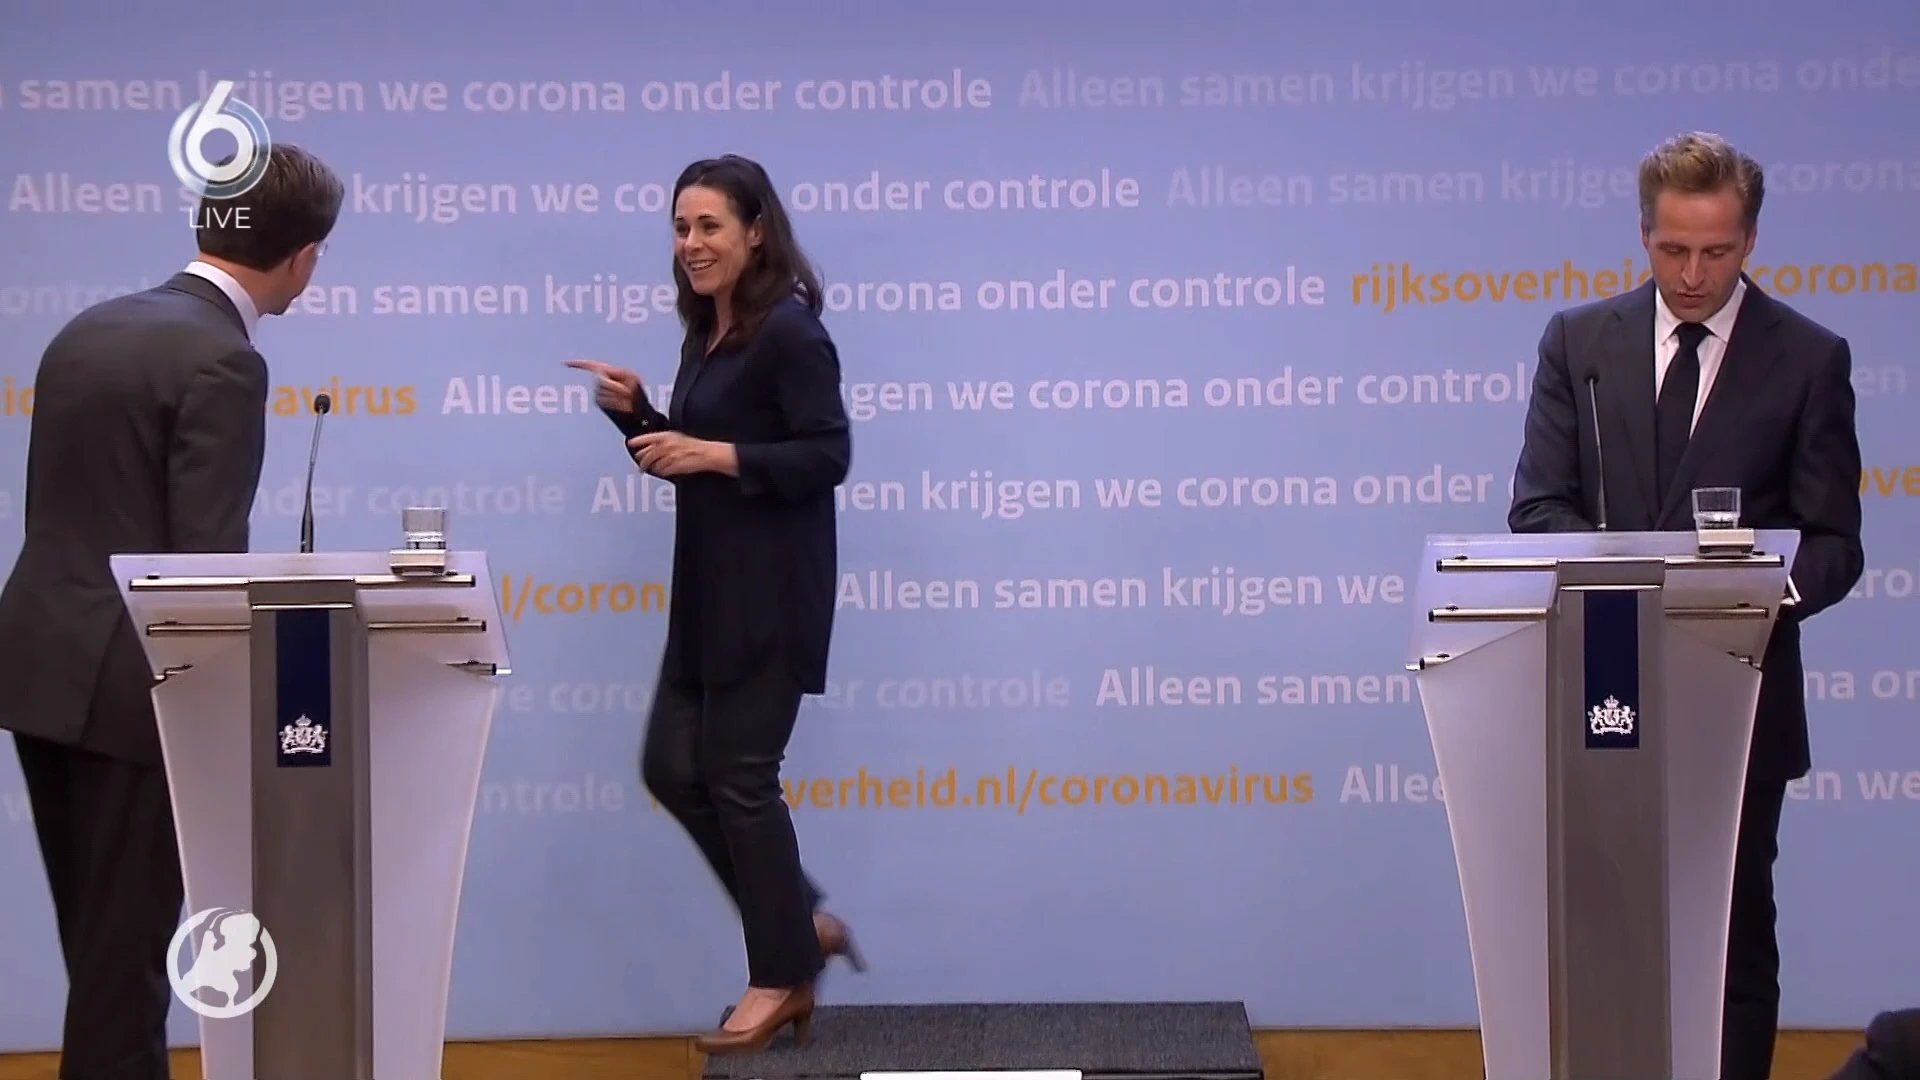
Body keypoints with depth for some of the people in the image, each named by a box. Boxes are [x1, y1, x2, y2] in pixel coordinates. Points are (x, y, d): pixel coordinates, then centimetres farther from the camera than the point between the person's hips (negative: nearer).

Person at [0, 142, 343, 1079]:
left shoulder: (90, 329, 12)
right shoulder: (222, 362, -15)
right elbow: (206, 560, -17)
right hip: (131, 685, -8)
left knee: (103, 938, 17)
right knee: (125, 944, 1)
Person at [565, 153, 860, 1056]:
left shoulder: (789, 330, -13)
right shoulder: (705, 332, 12)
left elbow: (827, 455, -18)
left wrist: (716, 454, -22)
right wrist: (636, 412, 2)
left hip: (770, 592, -9)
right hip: (708, 590, 9)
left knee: (739, 774, -3)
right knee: (672, 766, 8)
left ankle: (783, 976, 11)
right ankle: (802, 923, 20)